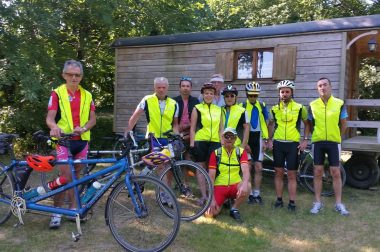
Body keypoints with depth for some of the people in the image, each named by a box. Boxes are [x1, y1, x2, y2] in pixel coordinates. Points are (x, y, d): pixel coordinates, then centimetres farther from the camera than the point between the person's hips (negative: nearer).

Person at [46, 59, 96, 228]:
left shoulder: (87, 95, 10)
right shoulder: (57, 93, -2)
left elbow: (93, 119, 7)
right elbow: (50, 117, -11)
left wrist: (83, 128, -13)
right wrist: (54, 127, -34)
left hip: (82, 140, 4)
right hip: (63, 140, -4)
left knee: (76, 175, 12)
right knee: (65, 176, -11)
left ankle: (73, 207, 23)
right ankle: (57, 212, 1)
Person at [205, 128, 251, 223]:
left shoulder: (241, 152, -1)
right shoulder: (216, 153, -2)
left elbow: (246, 170, -17)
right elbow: (211, 177, -6)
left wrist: (244, 184, -40)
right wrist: (212, 199, -15)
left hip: (235, 186, 0)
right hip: (219, 186, 0)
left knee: (247, 187, -34)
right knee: (211, 213, -21)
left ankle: (234, 209, -6)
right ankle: (223, 201, 15)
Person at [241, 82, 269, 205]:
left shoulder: (262, 106, 4)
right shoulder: (242, 107, -4)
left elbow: (265, 124, 8)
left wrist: (265, 140, 4)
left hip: (258, 139, 2)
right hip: (246, 139, -2)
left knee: (259, 168, 3)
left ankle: (257, 194, 15)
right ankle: (249, 193, 13)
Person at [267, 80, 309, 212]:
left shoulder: (300, 108, -2)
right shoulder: (274, 108, 4)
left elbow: (307, 124, 8)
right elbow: (271, 124, 17)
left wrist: (305, 140, 0)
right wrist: (269, 139, 7)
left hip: (293, 144, -2)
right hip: (278, 143, 2)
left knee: (292, 175, 2)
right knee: (278, 172, 7)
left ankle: (292, 202, 10)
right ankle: (279, 199, 18)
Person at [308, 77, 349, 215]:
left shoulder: (339, 103, -2)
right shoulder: (313, 105, 0)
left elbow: (343, 124, 8)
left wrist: (337, 137, 11)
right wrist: (313, 136, 7)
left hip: (333, 142, -1)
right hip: (318, 142, 1)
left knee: (336, 173, 2)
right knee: (318, 172, 5)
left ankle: (339, 203, 13)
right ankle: (318, 202, 14)